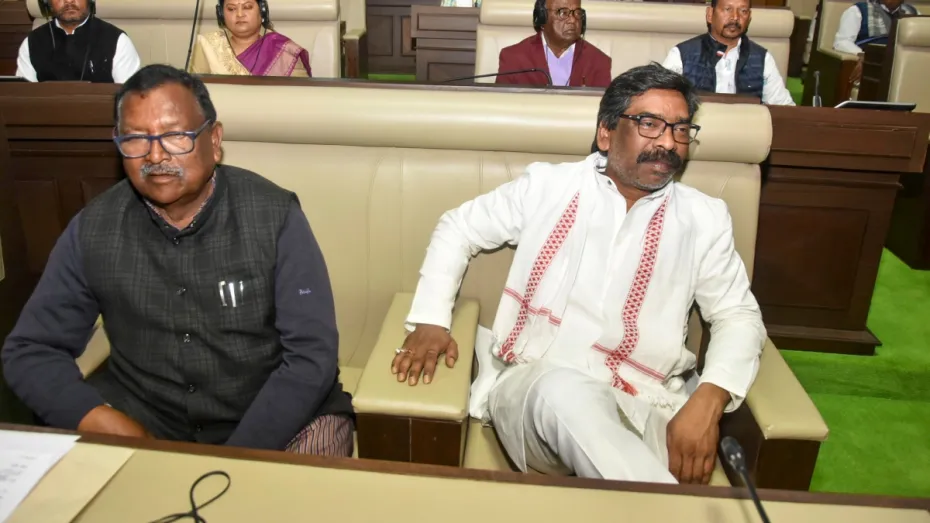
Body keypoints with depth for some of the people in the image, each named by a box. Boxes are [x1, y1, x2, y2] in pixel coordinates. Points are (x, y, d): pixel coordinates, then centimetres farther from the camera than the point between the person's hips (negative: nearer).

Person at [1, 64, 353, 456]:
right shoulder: (93, 228, -4)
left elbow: (312, 354, -14)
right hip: (140, 416, 2)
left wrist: (241, 459, -24)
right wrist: (104, 424, -17)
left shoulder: (273, 216, -13)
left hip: (273, 415, -1)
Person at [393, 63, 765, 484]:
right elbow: (458, 228, 13)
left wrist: (707, 402, -11)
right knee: (562, 389, -37)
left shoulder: (703, 218, 8)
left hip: (640, 403, 0)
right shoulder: (549, 186, 6)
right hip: (533, 385, 1)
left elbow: (739, 316, 9)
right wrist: (430, 320, -3)